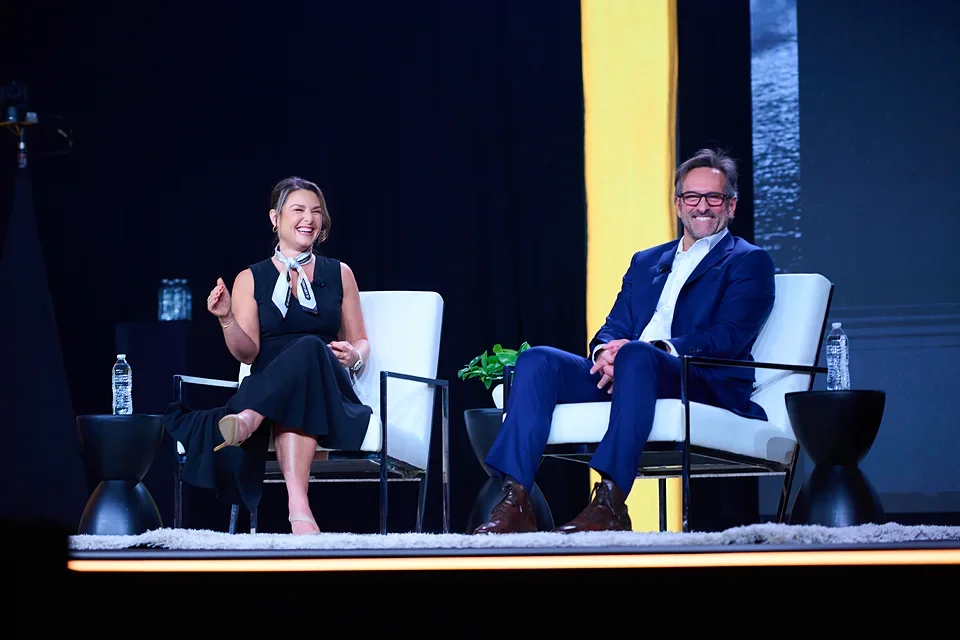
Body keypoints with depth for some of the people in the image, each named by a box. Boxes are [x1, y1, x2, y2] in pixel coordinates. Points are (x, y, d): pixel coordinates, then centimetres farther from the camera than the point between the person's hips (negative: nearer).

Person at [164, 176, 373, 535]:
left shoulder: (339, 274, 18)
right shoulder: (251, 280, 13)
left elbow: (361, 341, 20)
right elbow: (247, 352, 3)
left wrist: (355, 356, -5)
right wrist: (226, 319, -18)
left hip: (327, 390, 1)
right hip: (265, 390, -1)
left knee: (308, 350, -37)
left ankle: (247, 421, -52)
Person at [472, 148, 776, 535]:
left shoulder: (749, 263, 9)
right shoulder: (645, 262, 28)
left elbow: (728, 339, -7)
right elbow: (613, 328, 19)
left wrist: (643, 350, -19)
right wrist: (606, 352, -8)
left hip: (706, 384, -6)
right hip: (628, 375, 6)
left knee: (636, 356, -39)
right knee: (537, 360, -17)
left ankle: (610, 504, -46)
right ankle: (514, 504, -29)